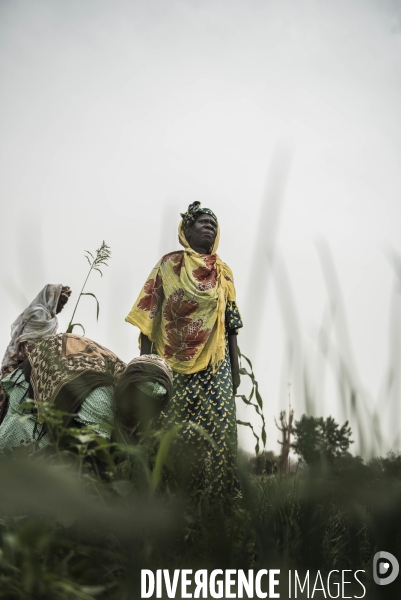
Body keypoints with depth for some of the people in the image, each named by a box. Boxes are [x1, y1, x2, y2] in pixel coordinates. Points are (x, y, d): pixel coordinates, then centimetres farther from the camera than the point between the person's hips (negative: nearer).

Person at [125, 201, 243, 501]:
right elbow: (148, 315, 2)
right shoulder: (169, 265, 6)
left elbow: (231, 325, 12)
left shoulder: (223, 272, 13)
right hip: (173, 365, -2)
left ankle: (215, 495, 5)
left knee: (217, 431, -3)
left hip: (214, 367, 2)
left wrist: (236, 368, 7)